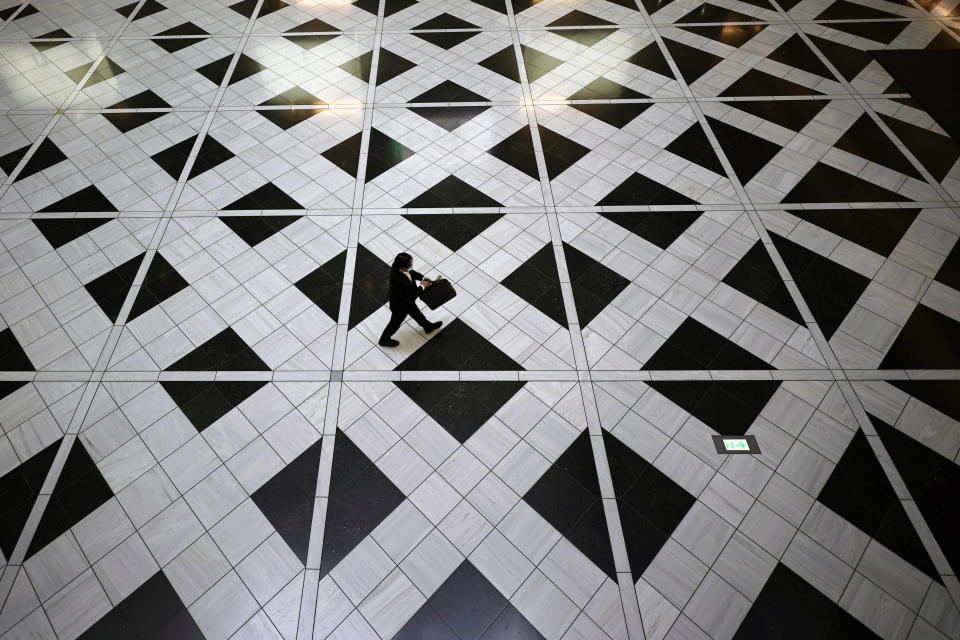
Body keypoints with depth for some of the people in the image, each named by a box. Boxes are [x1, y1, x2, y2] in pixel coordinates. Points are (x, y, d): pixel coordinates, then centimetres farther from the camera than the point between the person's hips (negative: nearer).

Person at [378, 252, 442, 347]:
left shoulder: (396, 267, -25)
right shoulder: (400, 282, -48)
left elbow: (411, 272, -2)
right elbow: (410, 298, -32)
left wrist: (422, 278, -14)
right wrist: (422, 287, -23)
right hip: (401, 306, -7)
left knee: (416, 312, 32)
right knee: (395, 322, 22)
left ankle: (428, 326, 60)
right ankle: (385, 340, 49)